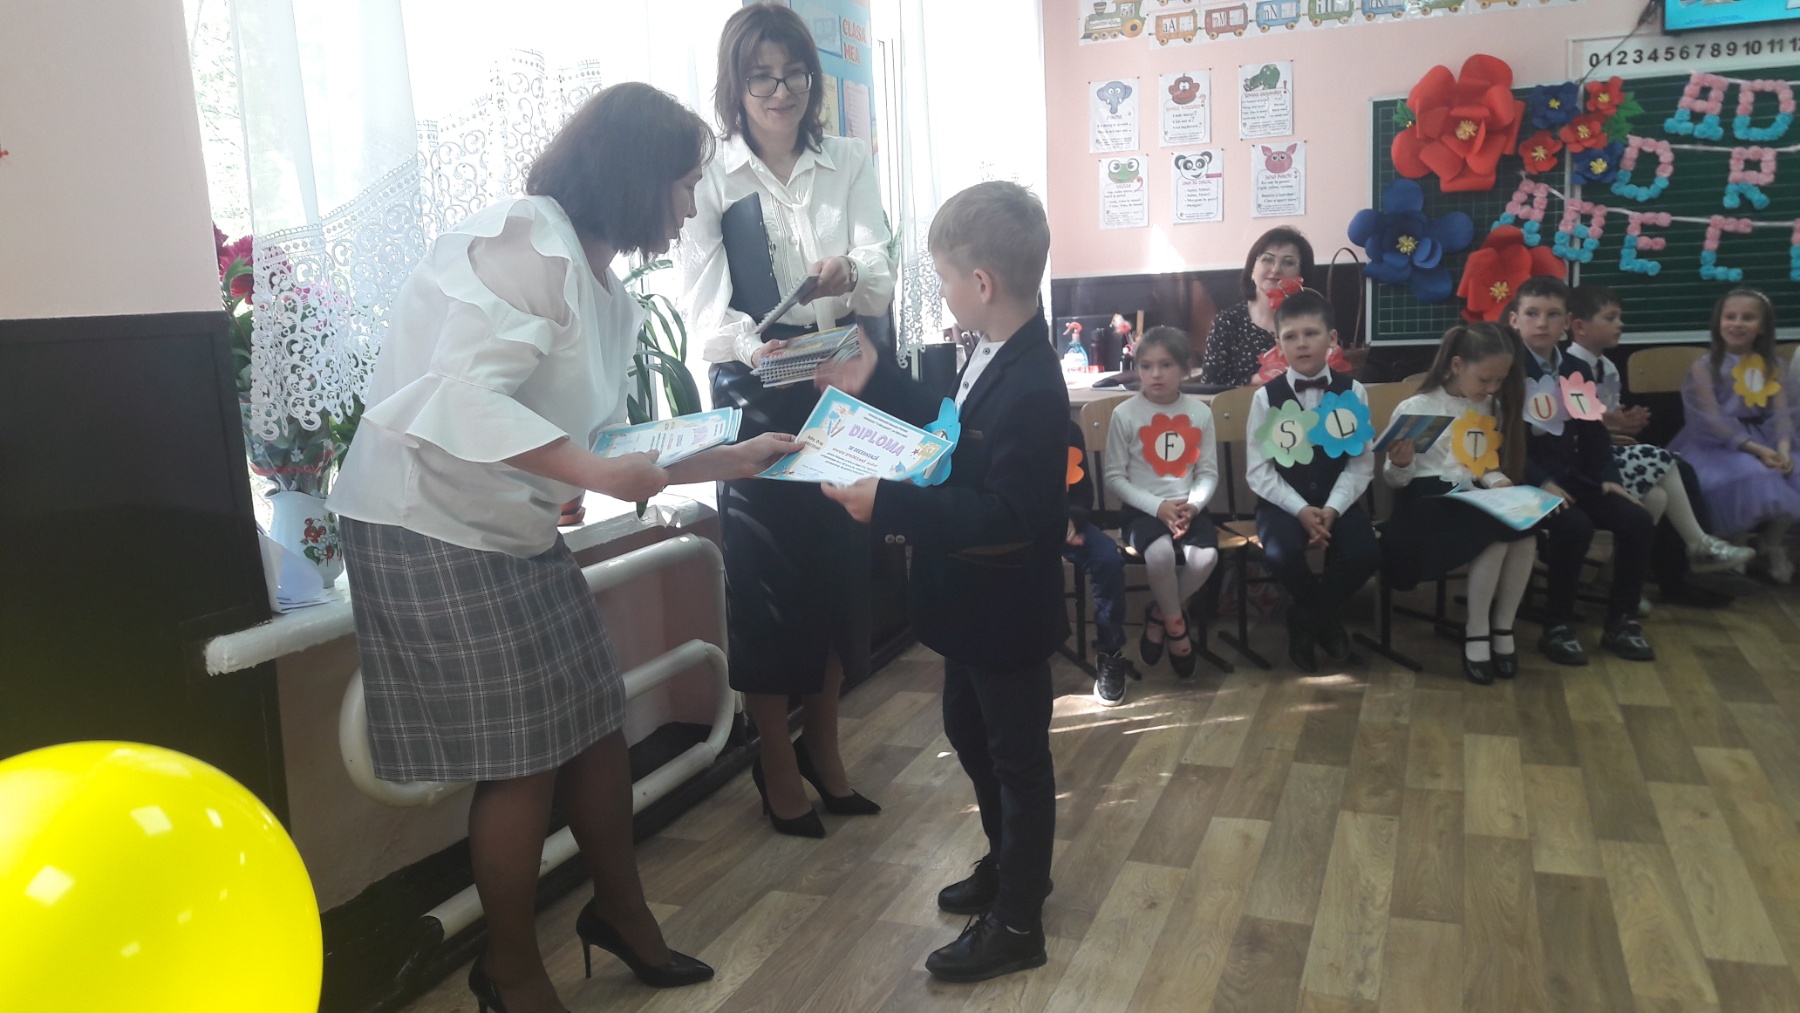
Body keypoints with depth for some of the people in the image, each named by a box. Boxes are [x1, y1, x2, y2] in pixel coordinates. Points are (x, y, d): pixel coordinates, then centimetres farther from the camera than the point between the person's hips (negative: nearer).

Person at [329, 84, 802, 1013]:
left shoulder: (601, 286, 10)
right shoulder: (525, 237, -17)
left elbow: (606, 441, 10)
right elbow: (465, 396, -28)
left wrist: (725, 460, 11)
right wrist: (599, 475, -31)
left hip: (514, 531, 9)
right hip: (432, 530, -9)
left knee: (596, 722, 14)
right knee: (522, 761, 1)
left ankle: (619, 911, 36)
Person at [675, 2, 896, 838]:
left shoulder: (848, 163, 4)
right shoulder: (708, 177, -4)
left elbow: (882, 283, -5)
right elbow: (705, 310, -12)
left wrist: (851, 277, -29)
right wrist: (760, 348, -33)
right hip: (756, 397, -3)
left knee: (841, 565, 9)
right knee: (765, 577, 2)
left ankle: (822, 746, 28)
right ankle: (777, 761, 21)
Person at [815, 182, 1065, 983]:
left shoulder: (1031, 388, -29)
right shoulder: (996, 357, 1)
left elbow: (1007, 515, -32)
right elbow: (951, 436, 15)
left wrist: (890, 506, -33)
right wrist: (875, 383, 13)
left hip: (1007, 613, -10)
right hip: (973, 602, 10)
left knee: (1017, 758, 7)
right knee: (968, 732, 25)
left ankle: (1016, 923, 25)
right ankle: (1008, 864, 46)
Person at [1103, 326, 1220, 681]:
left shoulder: (1200, 412, 4)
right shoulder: (1125, 414, -5)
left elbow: (1209, 473, 6)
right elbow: (1115, 477, -5)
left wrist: (1193, 505, -14)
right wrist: (1157, 506, -16)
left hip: (1187, 507, 3)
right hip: (1142, 508, -3)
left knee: (1206, 556, -27)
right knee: (1160, 553, -34)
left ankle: (1160, 615, 2)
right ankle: (1176, 624, -3)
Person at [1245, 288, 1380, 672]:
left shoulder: (1352, 391, 1)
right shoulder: (1266, 396, -3)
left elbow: (1361, 463, -3)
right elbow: (1259, 471, -6)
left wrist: (1332, 509, -18)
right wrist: (1300, 510, -19)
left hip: (1337, 499, 2)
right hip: (1283, 501, -1)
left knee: (1366, 554, -26)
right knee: (1282, 554, -31)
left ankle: (1304, 620, 2)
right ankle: (1324, 617, 3)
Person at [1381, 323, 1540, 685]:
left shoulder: (1492, 409, 12)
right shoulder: (1414, 409, -6)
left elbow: (1486, 464, 17)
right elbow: (1397, 480, -3)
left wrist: (1499, 480, -6)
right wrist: (1400, 464, -27)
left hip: (1472, 497, 6)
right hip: (1427, 502, -6)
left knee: (1525, 533, -26)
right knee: (1496, 538, -31)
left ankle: (1503, 627, -8)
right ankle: (1476, 632, -12)